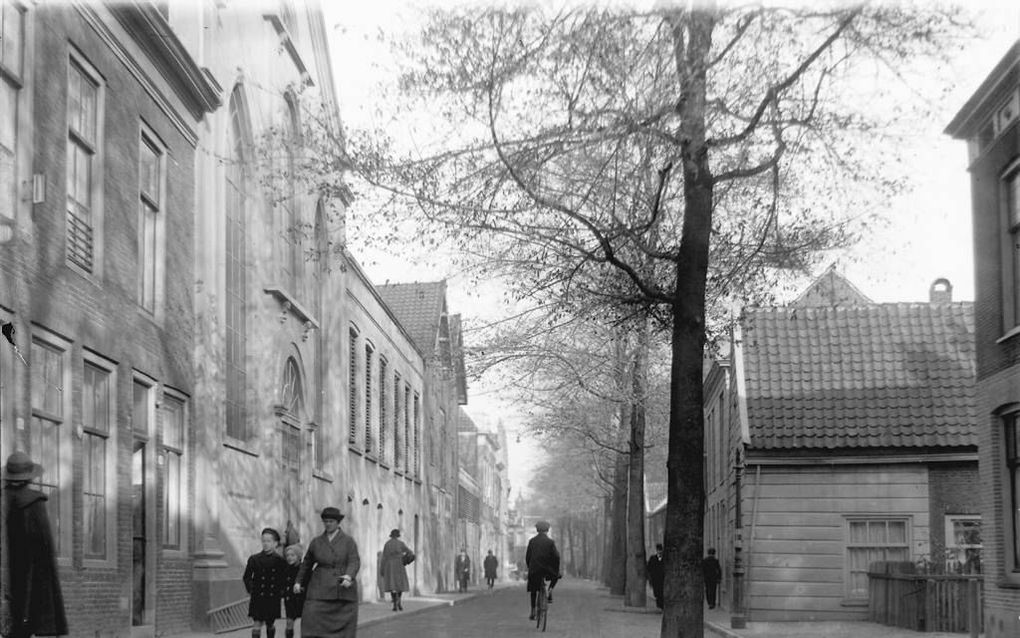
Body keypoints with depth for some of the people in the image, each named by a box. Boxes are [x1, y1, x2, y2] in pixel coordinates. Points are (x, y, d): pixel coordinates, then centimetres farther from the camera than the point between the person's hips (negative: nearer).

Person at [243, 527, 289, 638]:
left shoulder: (280, 561, 0)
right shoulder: (254, 559, -1)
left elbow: (284, 579, 10)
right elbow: (247, 577, 7)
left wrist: (279, 591, 3)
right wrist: (251, 590, 2)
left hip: (273, 598, 1)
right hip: (257, 598, -1)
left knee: (270, 624, 11)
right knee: (257, 624, -7)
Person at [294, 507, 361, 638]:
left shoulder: (349, 541, 1)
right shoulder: (316, 542, 8)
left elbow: (354, 562, -11)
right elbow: (307, 563, 21)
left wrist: (348, 577, -30)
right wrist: (299, 582, 24)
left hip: (343, 590, -1)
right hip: (320, 591, 1)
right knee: (313, 625, -13)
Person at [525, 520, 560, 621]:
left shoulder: (532, 541, 4)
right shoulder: (550, 542, -3)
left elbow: (527, 557, 5)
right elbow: (556, 557, -8)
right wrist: (556, 569, 3)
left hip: (534, 570, 2)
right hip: (547, 570, -2)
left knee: (533, 590, 15)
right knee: (556, 575, 29)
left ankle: (533, 612, 11)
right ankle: (549, 592, 10)